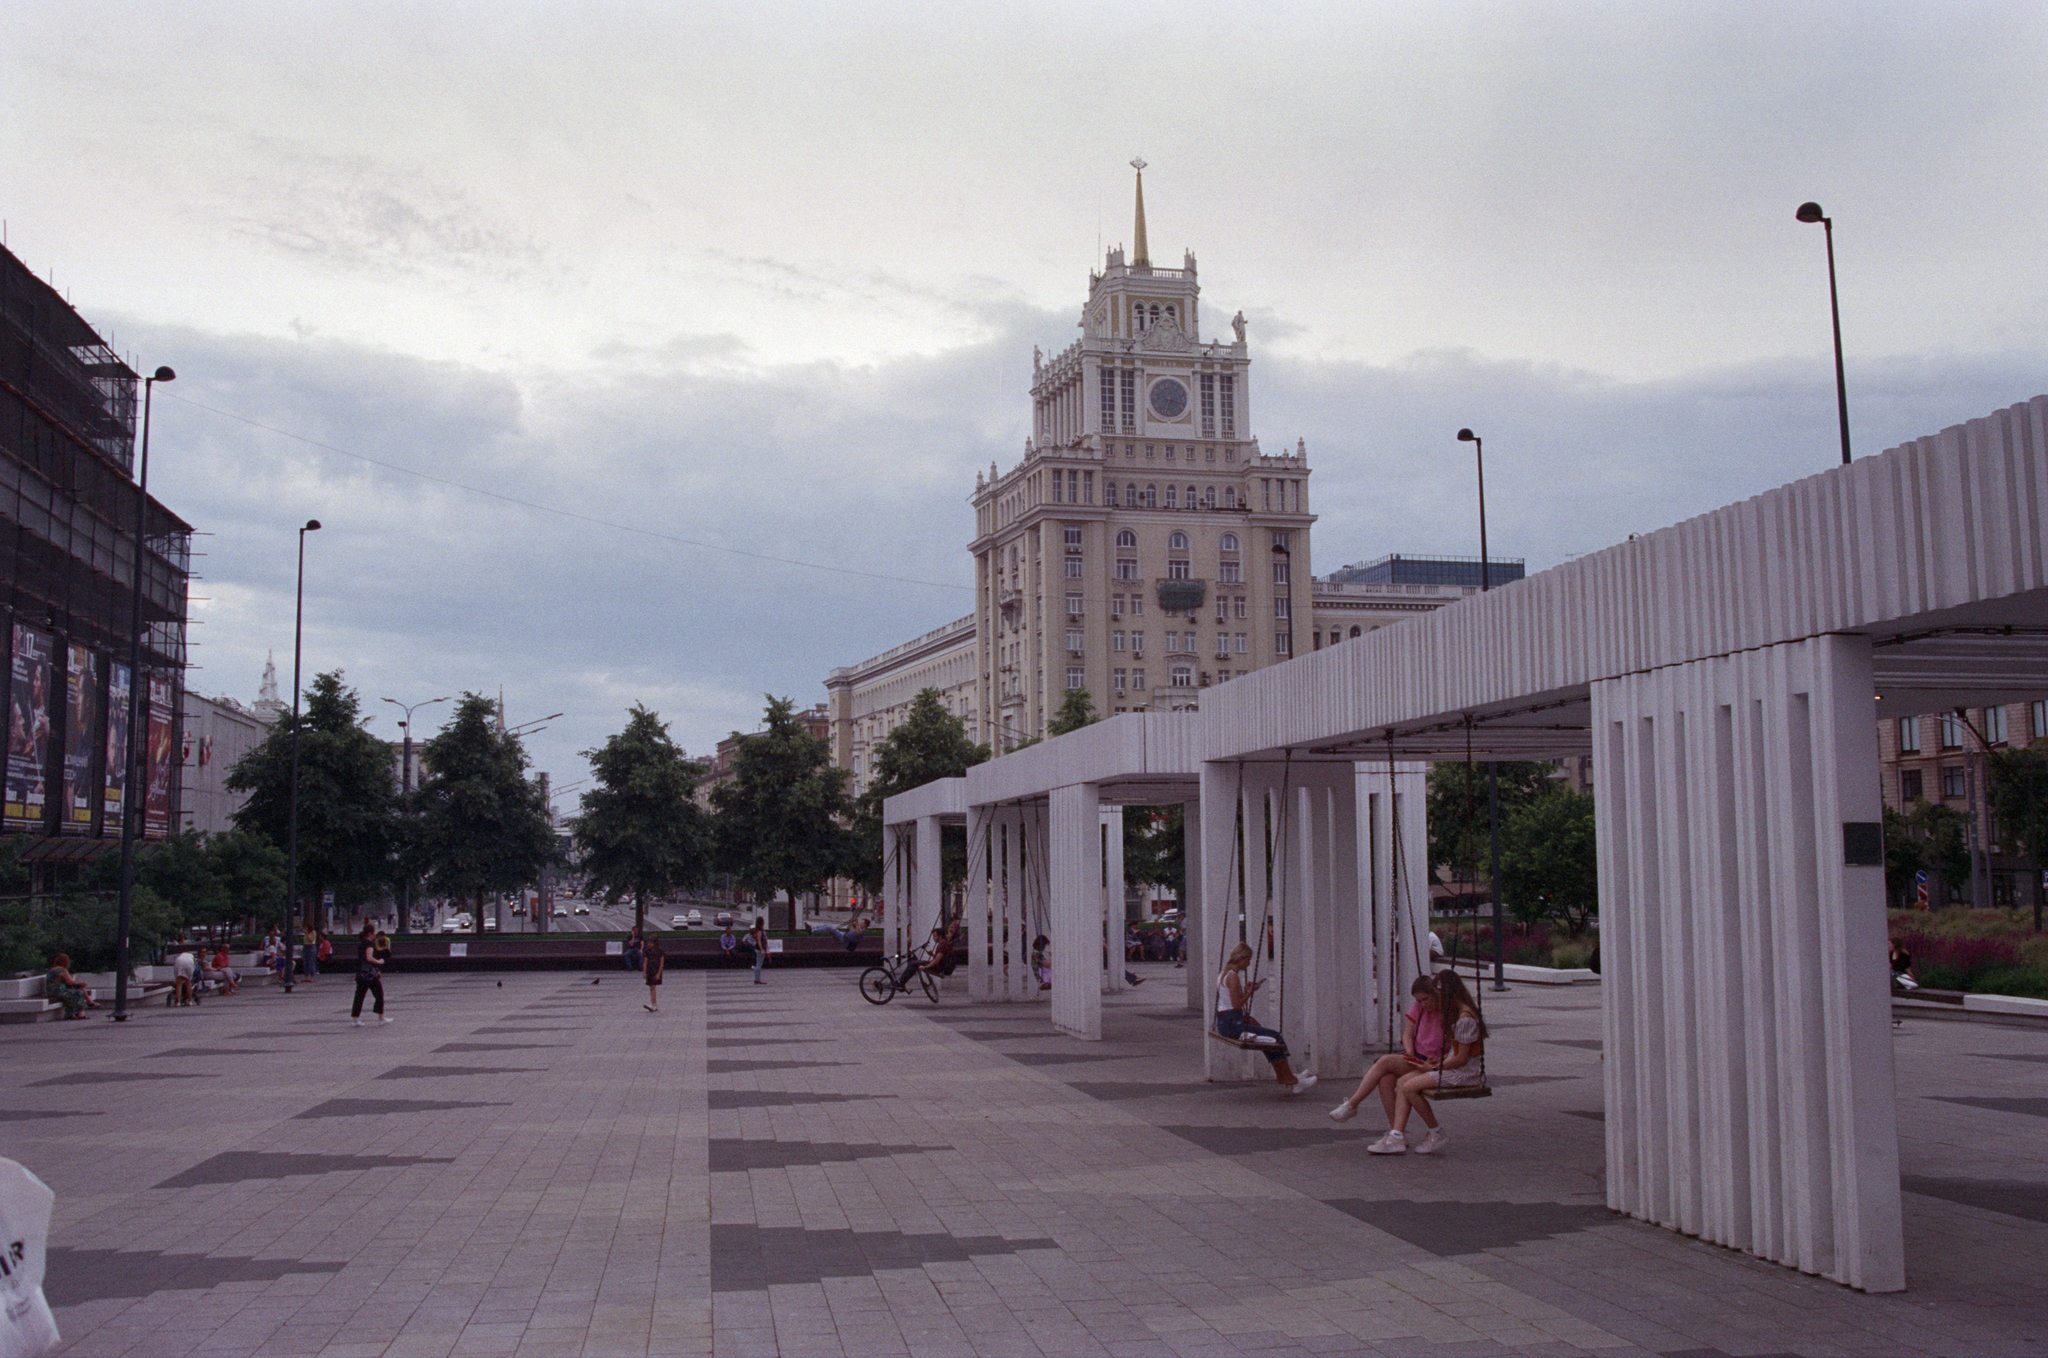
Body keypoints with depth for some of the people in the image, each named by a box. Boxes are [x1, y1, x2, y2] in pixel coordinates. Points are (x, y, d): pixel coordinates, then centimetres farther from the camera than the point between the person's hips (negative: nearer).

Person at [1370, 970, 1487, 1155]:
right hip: (1454, 1068, 10)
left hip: (1465, 1072, -10)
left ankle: (1436, 1134, -3)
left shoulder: (1465, 1018, -19)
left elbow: (1461, 1058, -20)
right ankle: (1397, 1136, -11)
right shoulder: (1457, 1012, 13)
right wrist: (1440, 1059, 7)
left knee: (1410, 1087, -19)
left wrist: (1434, 1068, -9)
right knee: (1401, 1082, -2)